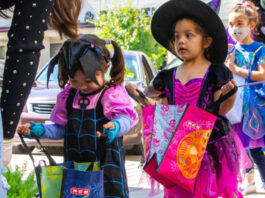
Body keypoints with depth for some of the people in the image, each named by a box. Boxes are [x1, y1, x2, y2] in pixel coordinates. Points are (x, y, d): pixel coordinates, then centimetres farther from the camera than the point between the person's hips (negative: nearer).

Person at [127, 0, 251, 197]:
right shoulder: (168, 77, 9)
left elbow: (219, 111, -5)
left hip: (211, 142, -4)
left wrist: (231, 94, -23)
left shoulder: (215, 73, -3)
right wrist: (142, 98, 0)